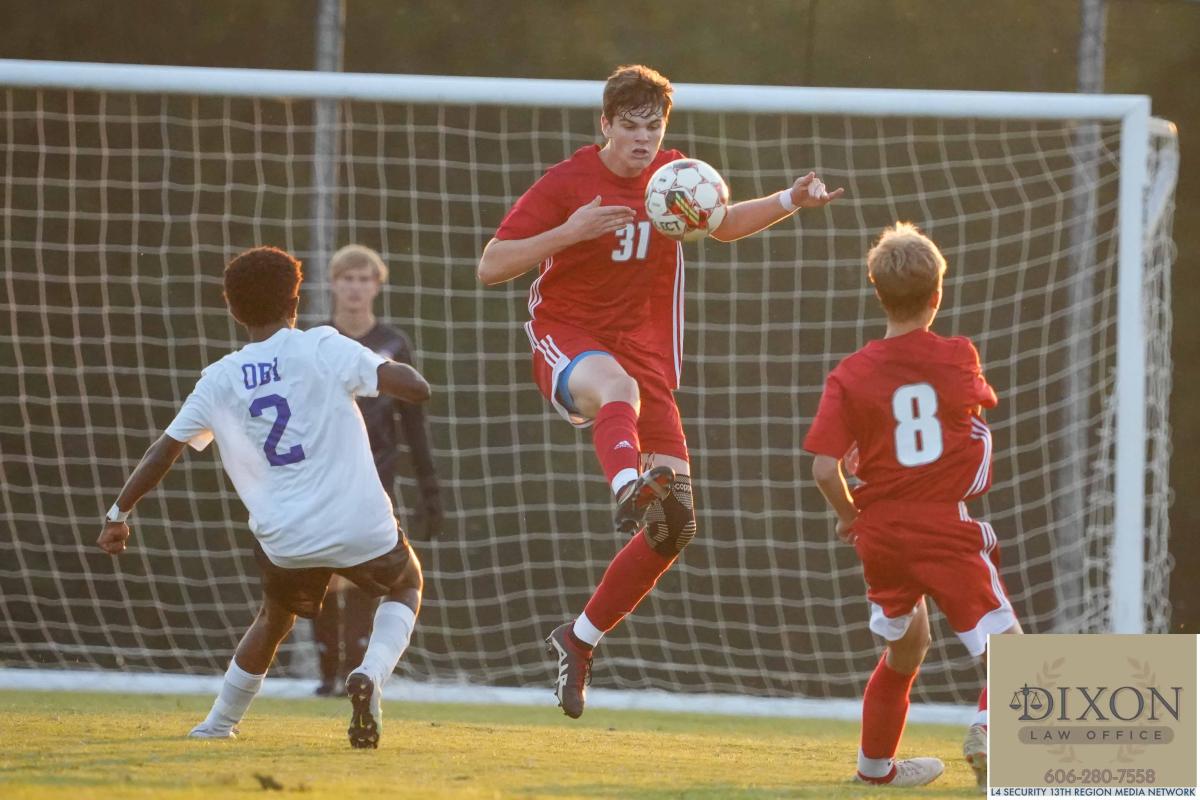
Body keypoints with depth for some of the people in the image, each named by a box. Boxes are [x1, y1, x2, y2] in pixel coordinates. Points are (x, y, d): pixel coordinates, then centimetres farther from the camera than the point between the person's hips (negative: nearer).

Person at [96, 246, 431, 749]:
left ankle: (219, 725, 35)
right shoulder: (324, 348, -4)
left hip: (286, 542, 3)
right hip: (363, 529, -3)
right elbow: (415, 388, -12)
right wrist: (392, 371, 12)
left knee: (274, 618, 33)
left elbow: (164, 452, 9)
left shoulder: (219, 381, 5)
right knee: (405, 586, 28)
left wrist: (119, 514, 21)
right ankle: (371, 674, 0)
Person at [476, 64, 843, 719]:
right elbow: (489, 267, -10)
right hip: (566, 338, -5)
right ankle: (628, 489, -76)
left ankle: (580, 639, 13)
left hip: (644, 349, 5)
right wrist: (569, 233, -23)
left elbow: (723, 224, 28)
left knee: (676, 525, -5)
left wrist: (790, 200, 10)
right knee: (617, 388, -44)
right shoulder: (566, 184, -7)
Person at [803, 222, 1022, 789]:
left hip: (880, 531, 3)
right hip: (948, 528, -3)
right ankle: (990, 726, -35)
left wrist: (849, 515, 12)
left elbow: (825, 469, -7)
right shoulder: (958, 358, -1)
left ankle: (876, 763, 38)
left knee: (905, 647, 26)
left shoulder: (850, 375, -3)